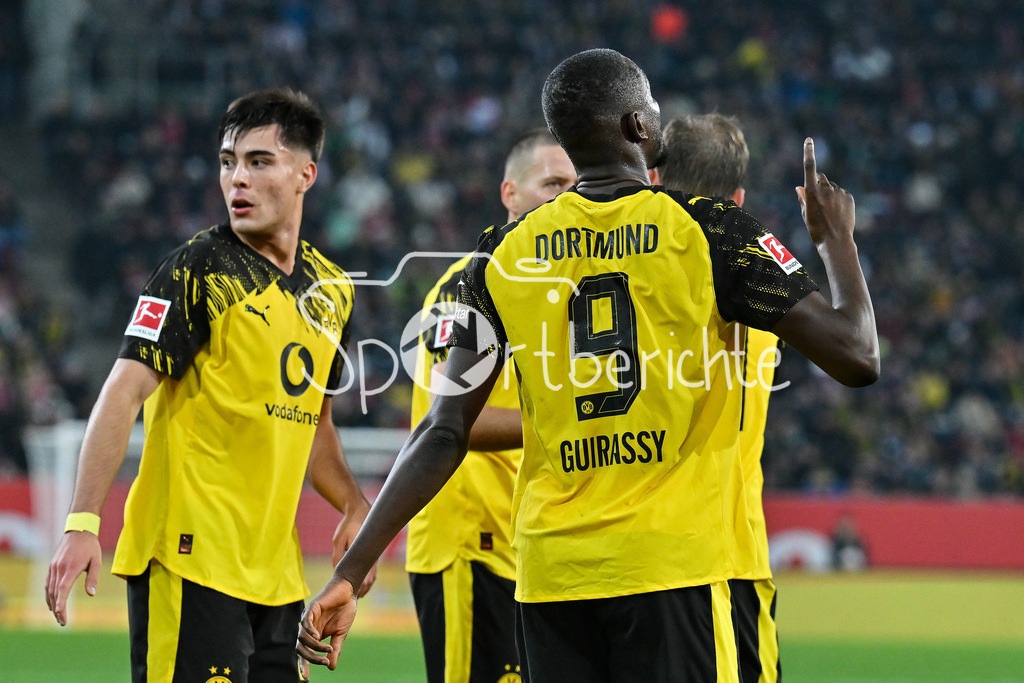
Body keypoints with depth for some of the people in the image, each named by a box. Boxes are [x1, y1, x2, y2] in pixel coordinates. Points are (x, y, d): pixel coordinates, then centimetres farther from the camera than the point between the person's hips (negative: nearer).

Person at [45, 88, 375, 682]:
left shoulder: (332, 288, 14)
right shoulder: (200, 271, -7)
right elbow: (124, 393, -14)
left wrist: (356, 507, 10)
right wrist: (83, 523, -23)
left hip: (274, 568, 7)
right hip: (190, 560, -7)